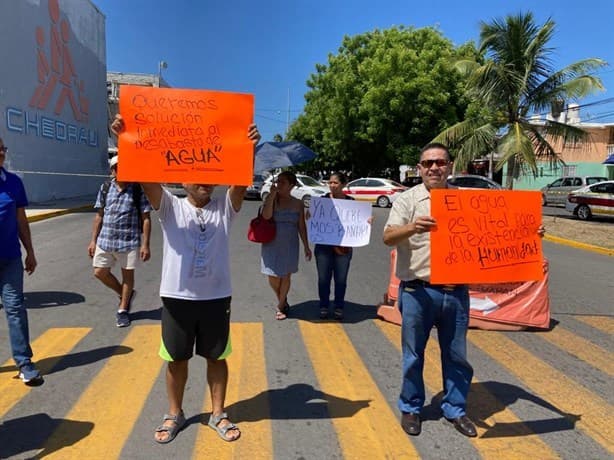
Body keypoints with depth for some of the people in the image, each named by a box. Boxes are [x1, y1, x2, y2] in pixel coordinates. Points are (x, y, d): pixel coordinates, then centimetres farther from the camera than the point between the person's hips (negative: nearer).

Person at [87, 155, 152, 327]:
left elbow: (146, 219, -6)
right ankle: (125, 294, 32)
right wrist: (93, 240, 9)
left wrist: (145, 244, -11)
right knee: (100, 272, 8)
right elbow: (99, 216, 11)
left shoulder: (138, 189, -7)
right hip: (105, 240, 4)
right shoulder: (105, 188, 6)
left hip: (130, 241, -4)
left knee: (127, 274, 7)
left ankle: (122, 309, 25)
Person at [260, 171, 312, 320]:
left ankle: (280, 307, 26)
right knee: (273, 276, 3)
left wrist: (306, 246, 2)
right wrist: (272, 195, -22)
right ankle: (282, 300, 32)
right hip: (271, 243, 0)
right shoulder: (271, 199, -3)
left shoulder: (298, 204, 1)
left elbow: (301, 226, 5)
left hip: (290, 245, 1)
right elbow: (266, 216, -22)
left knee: (285, 276, 7)